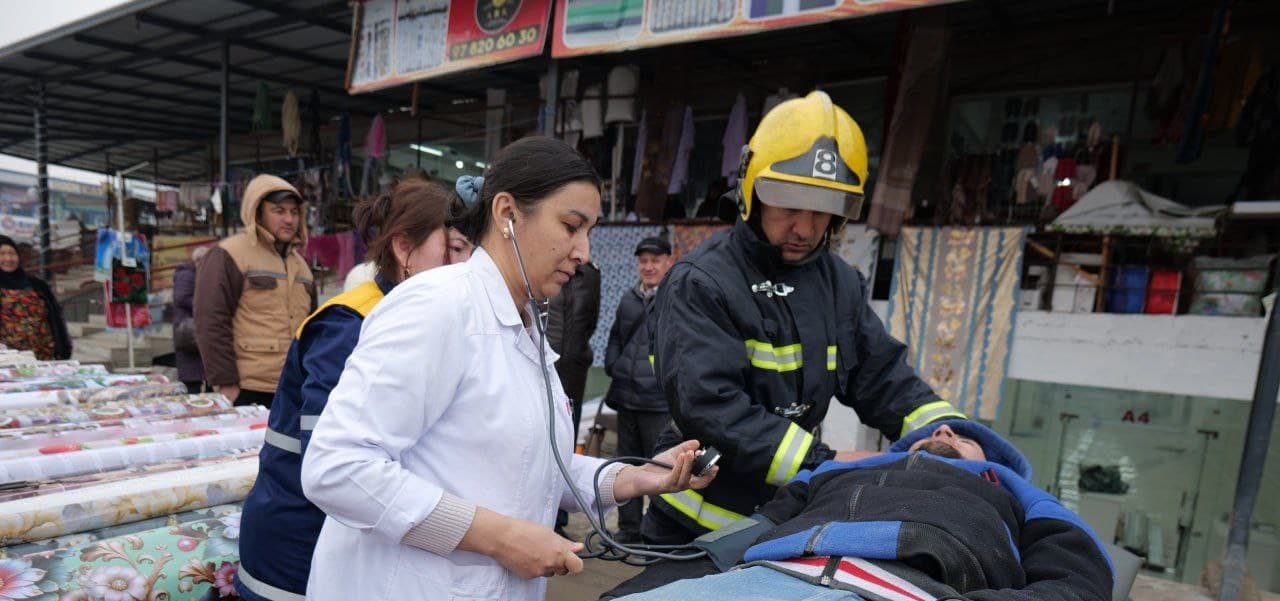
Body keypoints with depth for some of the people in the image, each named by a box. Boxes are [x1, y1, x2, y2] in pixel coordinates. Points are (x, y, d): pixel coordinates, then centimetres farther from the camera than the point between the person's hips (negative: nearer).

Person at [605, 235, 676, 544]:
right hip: (626, 396, 7)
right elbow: (615, 338, 24)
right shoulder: (629, 299, 15)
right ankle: (629, 528, 29)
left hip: (660, 400, -7)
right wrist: (613, 365, 10)